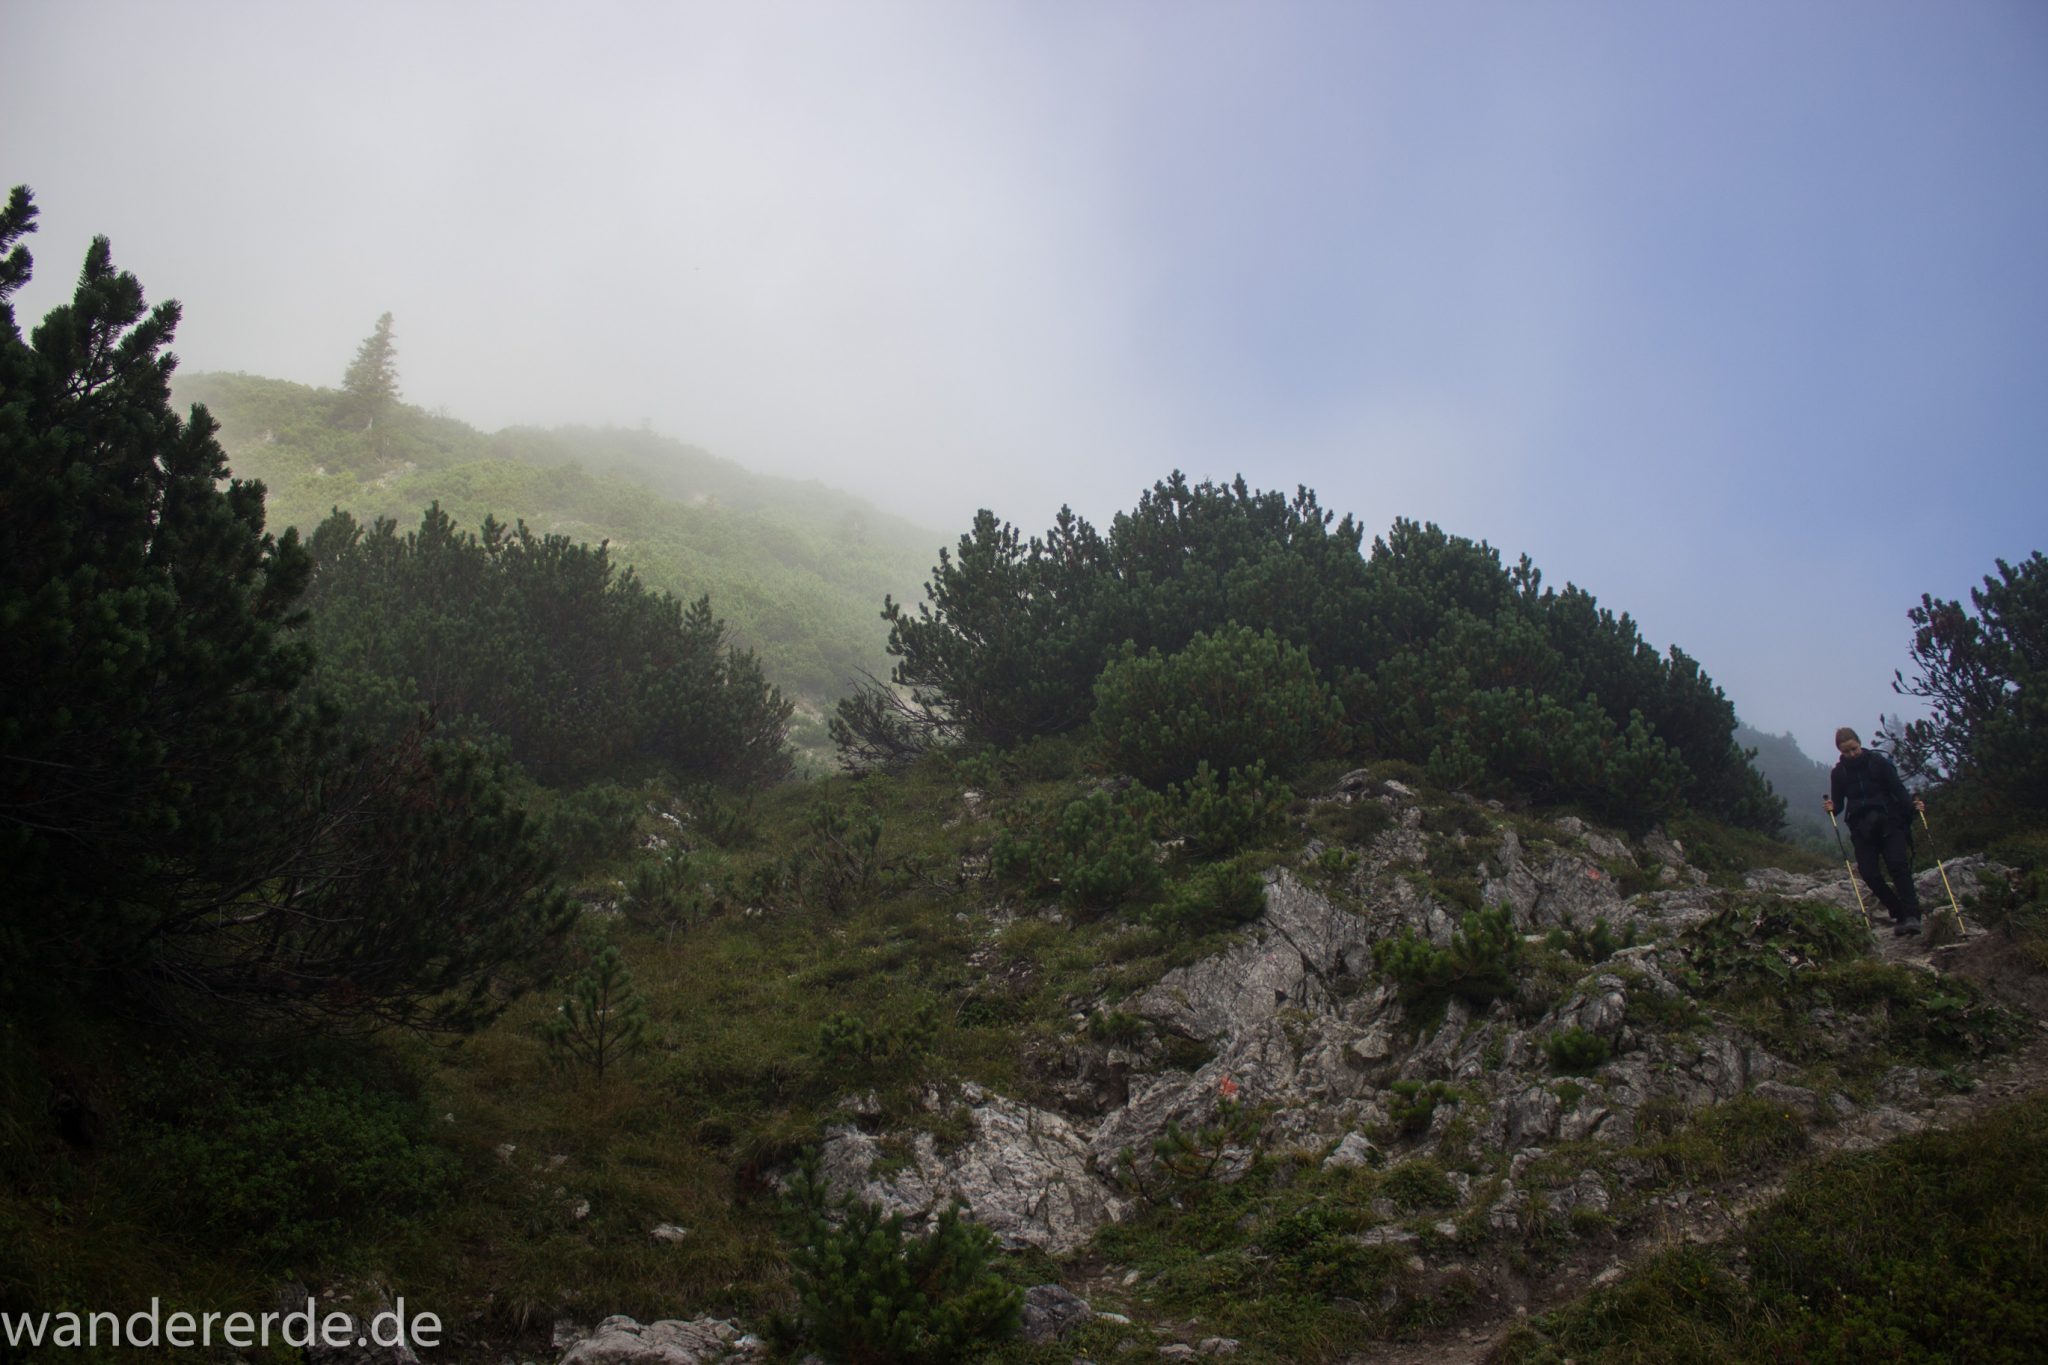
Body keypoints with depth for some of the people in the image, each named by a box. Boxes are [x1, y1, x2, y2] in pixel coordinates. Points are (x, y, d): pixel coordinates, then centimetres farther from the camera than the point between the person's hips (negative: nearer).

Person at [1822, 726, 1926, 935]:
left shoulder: (1879, 762, 2)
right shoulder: (1839, 772, 8)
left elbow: (1898, 789, 0)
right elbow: (1838, 803, 11)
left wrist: (1912, 804, -18)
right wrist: (1832, 807, -12)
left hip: (1889, 823, -2)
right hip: (1861, 829, 2)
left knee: (1898, 866, -18)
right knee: (1870, 875, -10)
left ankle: (1911, 916, -23)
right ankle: (1899, 915, 3)